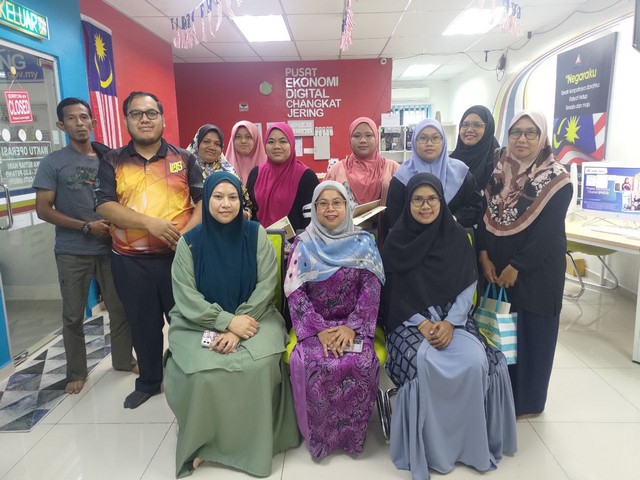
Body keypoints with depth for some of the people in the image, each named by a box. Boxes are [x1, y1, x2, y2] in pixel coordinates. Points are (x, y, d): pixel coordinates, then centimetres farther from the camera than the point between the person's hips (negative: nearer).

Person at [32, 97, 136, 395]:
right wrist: (86, 226, -15)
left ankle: (123, 360, 27)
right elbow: (43, 210, -7)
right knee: (73, 316, 8)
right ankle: (76, 372, 26)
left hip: (110, 247, 3)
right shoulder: (52, 163, -3)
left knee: (120, 308, 8)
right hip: (72, 252, -2)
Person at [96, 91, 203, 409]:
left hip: (177, 256, -1)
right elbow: (104, 206, -6)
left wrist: (188, 232, -18)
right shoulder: (112, 162, 5)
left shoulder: (184, 159, 5)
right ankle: (148, 382, 35)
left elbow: (205, 200, 0)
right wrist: (149, 222, -20)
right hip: (130, 261, 1)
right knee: (143, 325, 15)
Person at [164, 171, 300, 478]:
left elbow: (266, 285, -6)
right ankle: (203, 441, 1)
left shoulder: (256, 235, -2)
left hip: (252, 318, 0)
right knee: (205, 372, -27)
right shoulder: (189, 242, -3)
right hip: (200, 324, 0)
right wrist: (227, 321, -19)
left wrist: (238, 327, -17)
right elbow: (186, 297, -7)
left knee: (261, 364, -27)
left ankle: (255, 439, -1)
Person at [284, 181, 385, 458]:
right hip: (315, 325, 0)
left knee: (360, 365, -27)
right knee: (313, 365, -28)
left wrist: (351, 327, -17)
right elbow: (295, 293, -5)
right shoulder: (303, 244, 2)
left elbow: (371, 290, -4)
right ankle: (320, 435, -1)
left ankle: (351, 434, 0)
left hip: (353, 325, 0)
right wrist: (319, 329, -16)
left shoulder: (364, 243, 2)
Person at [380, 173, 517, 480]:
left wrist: (450, 322, -14)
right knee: (425, 364, -31)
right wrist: (421, 323, -15)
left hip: (453, 317, 2)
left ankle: (471, 443, -1)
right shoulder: (396, 241, -1)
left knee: (476, 362, -25)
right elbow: (393, 293, -2)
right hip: (408, 320, -2)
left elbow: (468, 287, 1)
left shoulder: (458, 237, 3)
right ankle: (429, 448, -9)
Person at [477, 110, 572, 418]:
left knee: (531, 331, 6)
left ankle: (526, 400, 23)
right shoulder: (498, 172, 5)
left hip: (537, 270, -4)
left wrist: (516, 267, -14)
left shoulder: (557, 179, -9)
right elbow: (486, 216, 3)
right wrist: (484, 256, -8)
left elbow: (548, 232, -14)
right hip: (497, 266, 4)